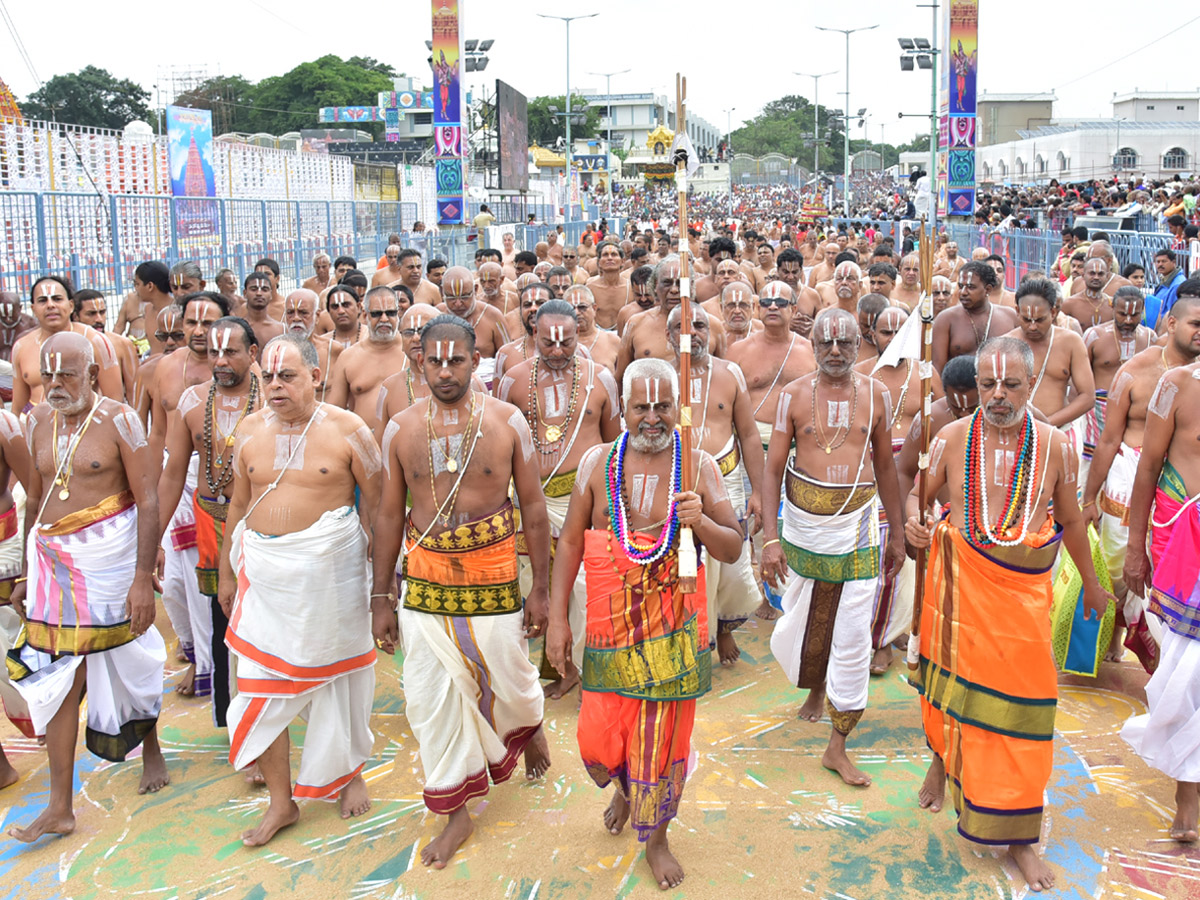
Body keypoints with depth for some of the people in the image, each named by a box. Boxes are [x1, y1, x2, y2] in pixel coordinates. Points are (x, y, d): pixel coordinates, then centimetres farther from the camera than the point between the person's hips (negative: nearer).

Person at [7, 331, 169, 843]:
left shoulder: (118, 420, -9)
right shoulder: (39, 420, 8)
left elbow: (148, 502, -12)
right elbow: (36, 500, 16)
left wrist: (143, 577, -17)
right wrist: (29, 572, 15)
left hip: (108, 558, -4)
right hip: (53, 561, 5)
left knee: (130, 663, 11)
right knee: (56, 676, 2)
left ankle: (151, 749, 39)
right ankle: (60, 807, 9)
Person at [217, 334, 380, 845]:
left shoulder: (346, 430, -6)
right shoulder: (251, 430, 6)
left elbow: (375, 504, -3)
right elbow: (238, 505, 14)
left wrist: (380, 572, -6)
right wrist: (227, 573, 15)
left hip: (330, 570, -3)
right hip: (264, 571, 4)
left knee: (337, 672, 11)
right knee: (261, 682, 2)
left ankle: (349, 772, 35)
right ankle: (281, 801, 17)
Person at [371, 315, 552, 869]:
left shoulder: (506, 421, -4)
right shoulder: (401, 429, 1)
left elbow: (533, 507, 1)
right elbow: (389, 516, 6)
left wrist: (541, 589, -1)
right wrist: (381, 599, 6)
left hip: (494, 581, -1)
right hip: (423, 584, 2)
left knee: (510, 681, 11)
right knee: (432, 700, 5)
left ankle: (530, 729, 49)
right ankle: (456, 814, 22)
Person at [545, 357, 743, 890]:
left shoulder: (698, 466, -4)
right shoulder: (597, 462, -1)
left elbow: (733, 550, -1)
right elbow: (571, 542, 5)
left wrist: (701, 522, -22)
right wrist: (557, 618, 2)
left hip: (674, 630, -1)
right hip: (610, 627, 1)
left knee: (663, 740, 9)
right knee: (599, 741, 7)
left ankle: (656, 837, 35)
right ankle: (623, 790, 44)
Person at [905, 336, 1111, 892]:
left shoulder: (1056, 445, -1)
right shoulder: (953, 438, -2)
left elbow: (1070, 520, 11)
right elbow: (917, 492, 7)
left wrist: (1091, 583, 20)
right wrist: (913, 521, -15)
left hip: (1025, 589, 0)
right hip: (962, 579, 0)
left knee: (1021, 701, 1)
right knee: (955, 676, 11)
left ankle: (1018, 836, 13)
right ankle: (941, 760, 44)